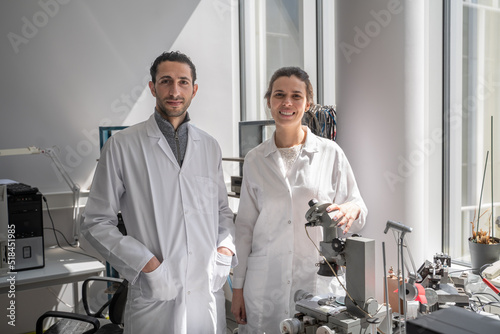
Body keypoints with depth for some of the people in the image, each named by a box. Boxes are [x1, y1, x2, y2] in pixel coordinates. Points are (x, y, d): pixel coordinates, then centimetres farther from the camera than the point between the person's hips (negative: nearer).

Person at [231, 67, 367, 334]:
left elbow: (356, 207, 6)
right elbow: (245, 225, 8)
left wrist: (352, 210, -19)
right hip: (265, 284, 1)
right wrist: (238, 287, 7)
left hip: (316, 281, -1)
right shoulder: (255, 160, 5)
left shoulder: (330, 153, 0)